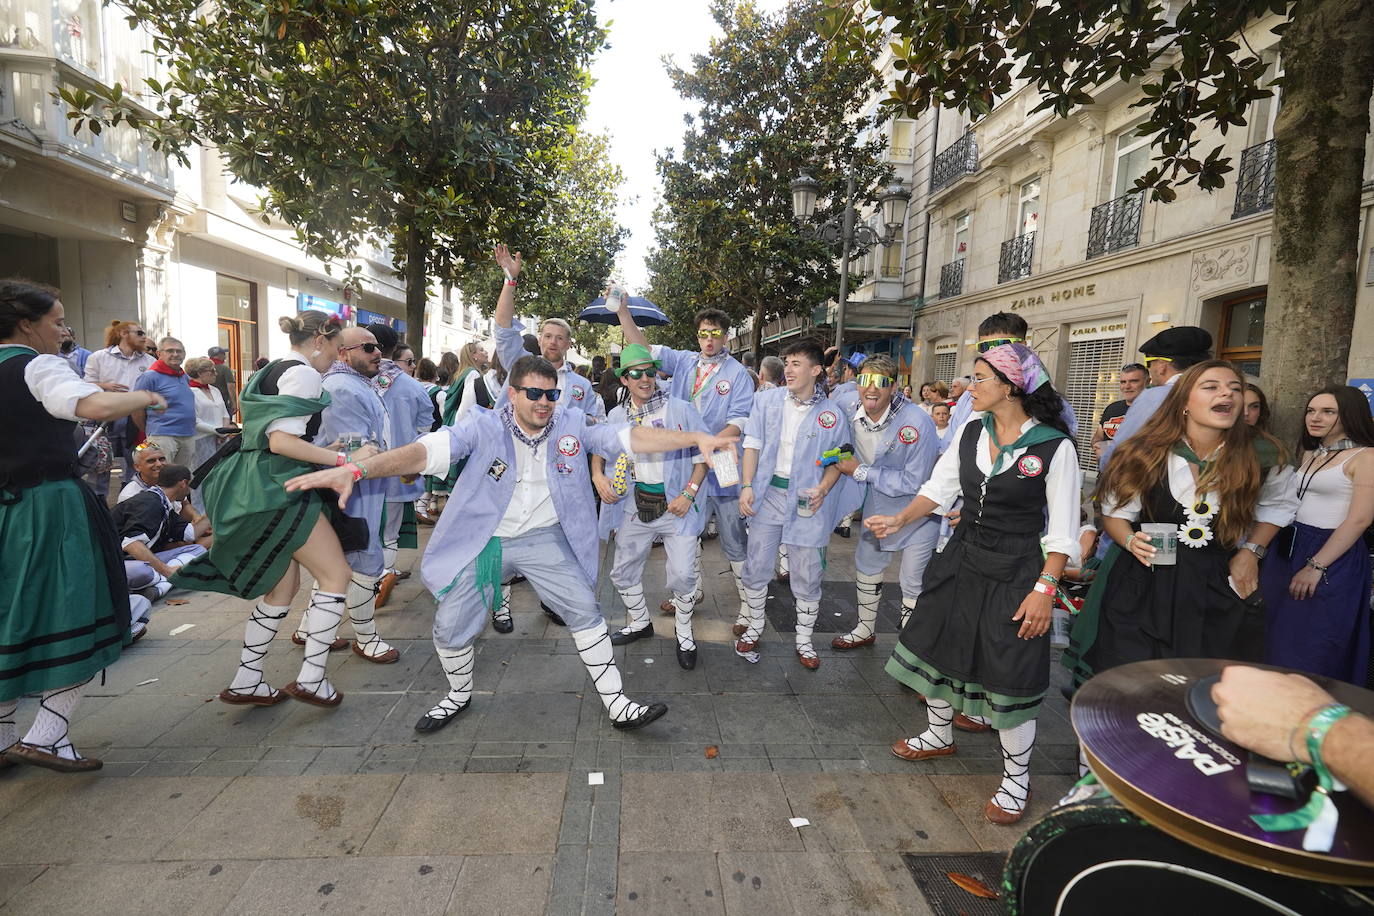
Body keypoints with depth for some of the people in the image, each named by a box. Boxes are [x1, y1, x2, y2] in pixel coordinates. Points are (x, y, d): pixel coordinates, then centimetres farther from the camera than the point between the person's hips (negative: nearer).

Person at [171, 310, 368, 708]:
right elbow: (282, 441, -23)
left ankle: (245, 682, 22)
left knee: (284, 585, 15)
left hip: (260, 486, 10)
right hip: (279, 487, -10)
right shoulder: (304, 374, -12)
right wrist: (343, 459, -23)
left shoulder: (275, 370, 18)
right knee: (336, 574, -5)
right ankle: (310, 678, -1)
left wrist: (324, 453, 27)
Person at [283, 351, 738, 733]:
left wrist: (696, 438, -21)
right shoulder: (484, 427, -15)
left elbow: (631, 437, -13)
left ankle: (616, 705, 8)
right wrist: (357, 469, -42)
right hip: (484, 541, 0)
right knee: (450, 628, 5)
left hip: (544, 538, 1)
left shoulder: (573, 425, -8)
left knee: (585, 610, -7)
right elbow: (427, 450, -27)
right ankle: (459, 694, 38)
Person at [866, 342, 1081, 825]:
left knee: (1010, 675, 2)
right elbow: (939, 488, 6)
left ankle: (1016, 778, 28)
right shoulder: (971, 433, 1)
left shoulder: (1054, 447, -14)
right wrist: (900, 519, -8)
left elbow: (1063, 531, -12)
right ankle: (940, 735, 42)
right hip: (961, 561, 6)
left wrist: (1044, 588, -16)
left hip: (1014, 573, -6)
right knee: (935, 646, 16)